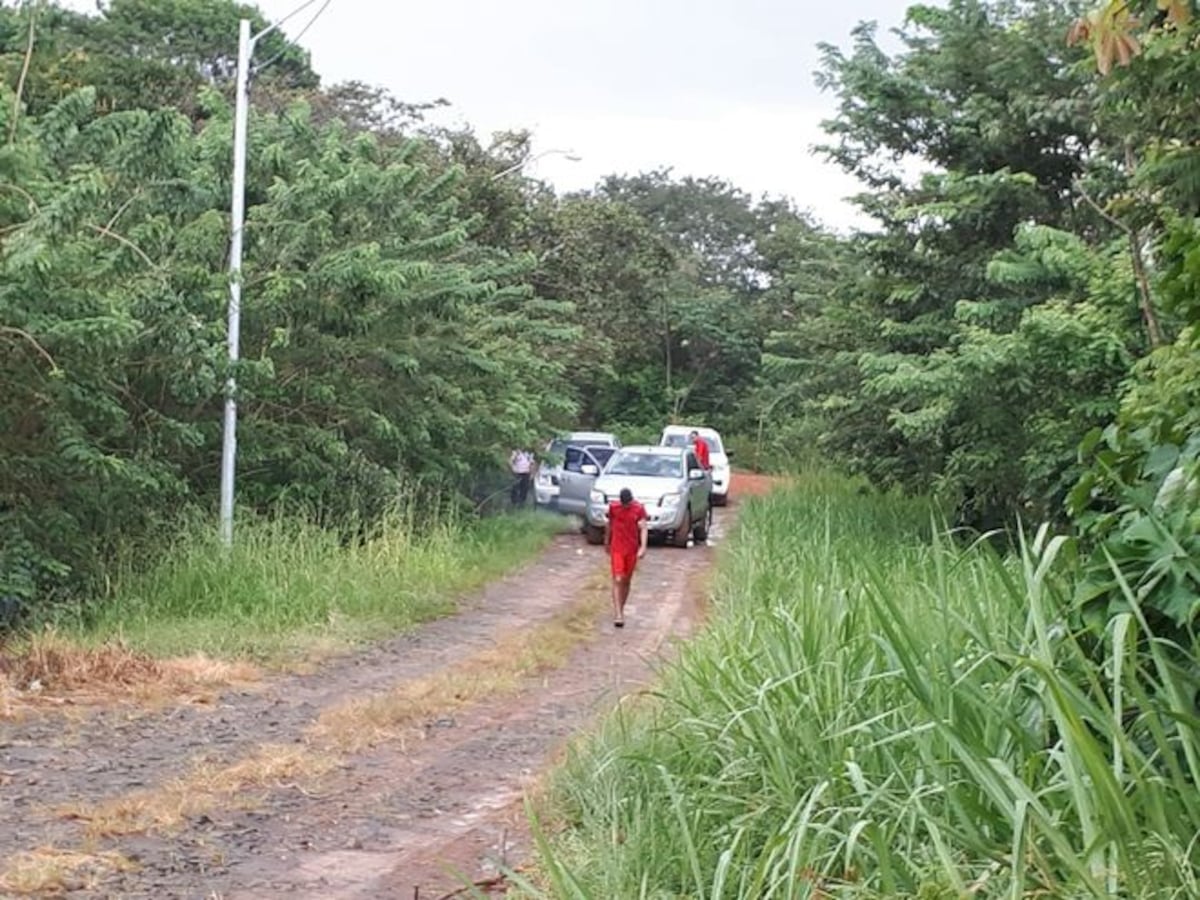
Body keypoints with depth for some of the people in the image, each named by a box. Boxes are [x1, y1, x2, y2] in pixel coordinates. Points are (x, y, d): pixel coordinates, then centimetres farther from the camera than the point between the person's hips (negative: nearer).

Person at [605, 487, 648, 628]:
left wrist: (643, 547, -22)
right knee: (617, 581, -11)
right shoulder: (613, 507, -3)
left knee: (626, 582, 11)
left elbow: (643, 528, -10)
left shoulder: (639, 509, -6)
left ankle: (621, 610, 26)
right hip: (617, 549, -1)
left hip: (632, 550, 1)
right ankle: (618, 614, -15)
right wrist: (606, 542, 20)